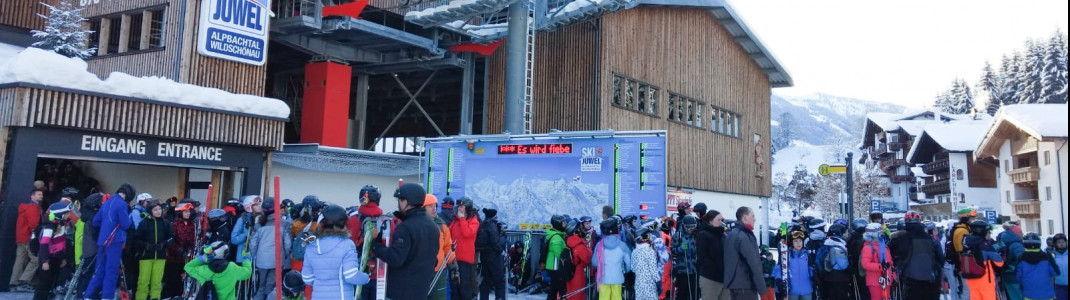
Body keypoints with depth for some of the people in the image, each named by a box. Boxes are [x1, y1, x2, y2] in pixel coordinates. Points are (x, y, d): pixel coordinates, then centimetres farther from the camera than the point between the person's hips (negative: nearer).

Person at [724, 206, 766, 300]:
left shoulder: (731, 235, 15)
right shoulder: (744, 237, -16)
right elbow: (754, 264, -20)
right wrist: (762, 287, -18)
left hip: (734, 283, 10)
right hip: (745, 286, -10)